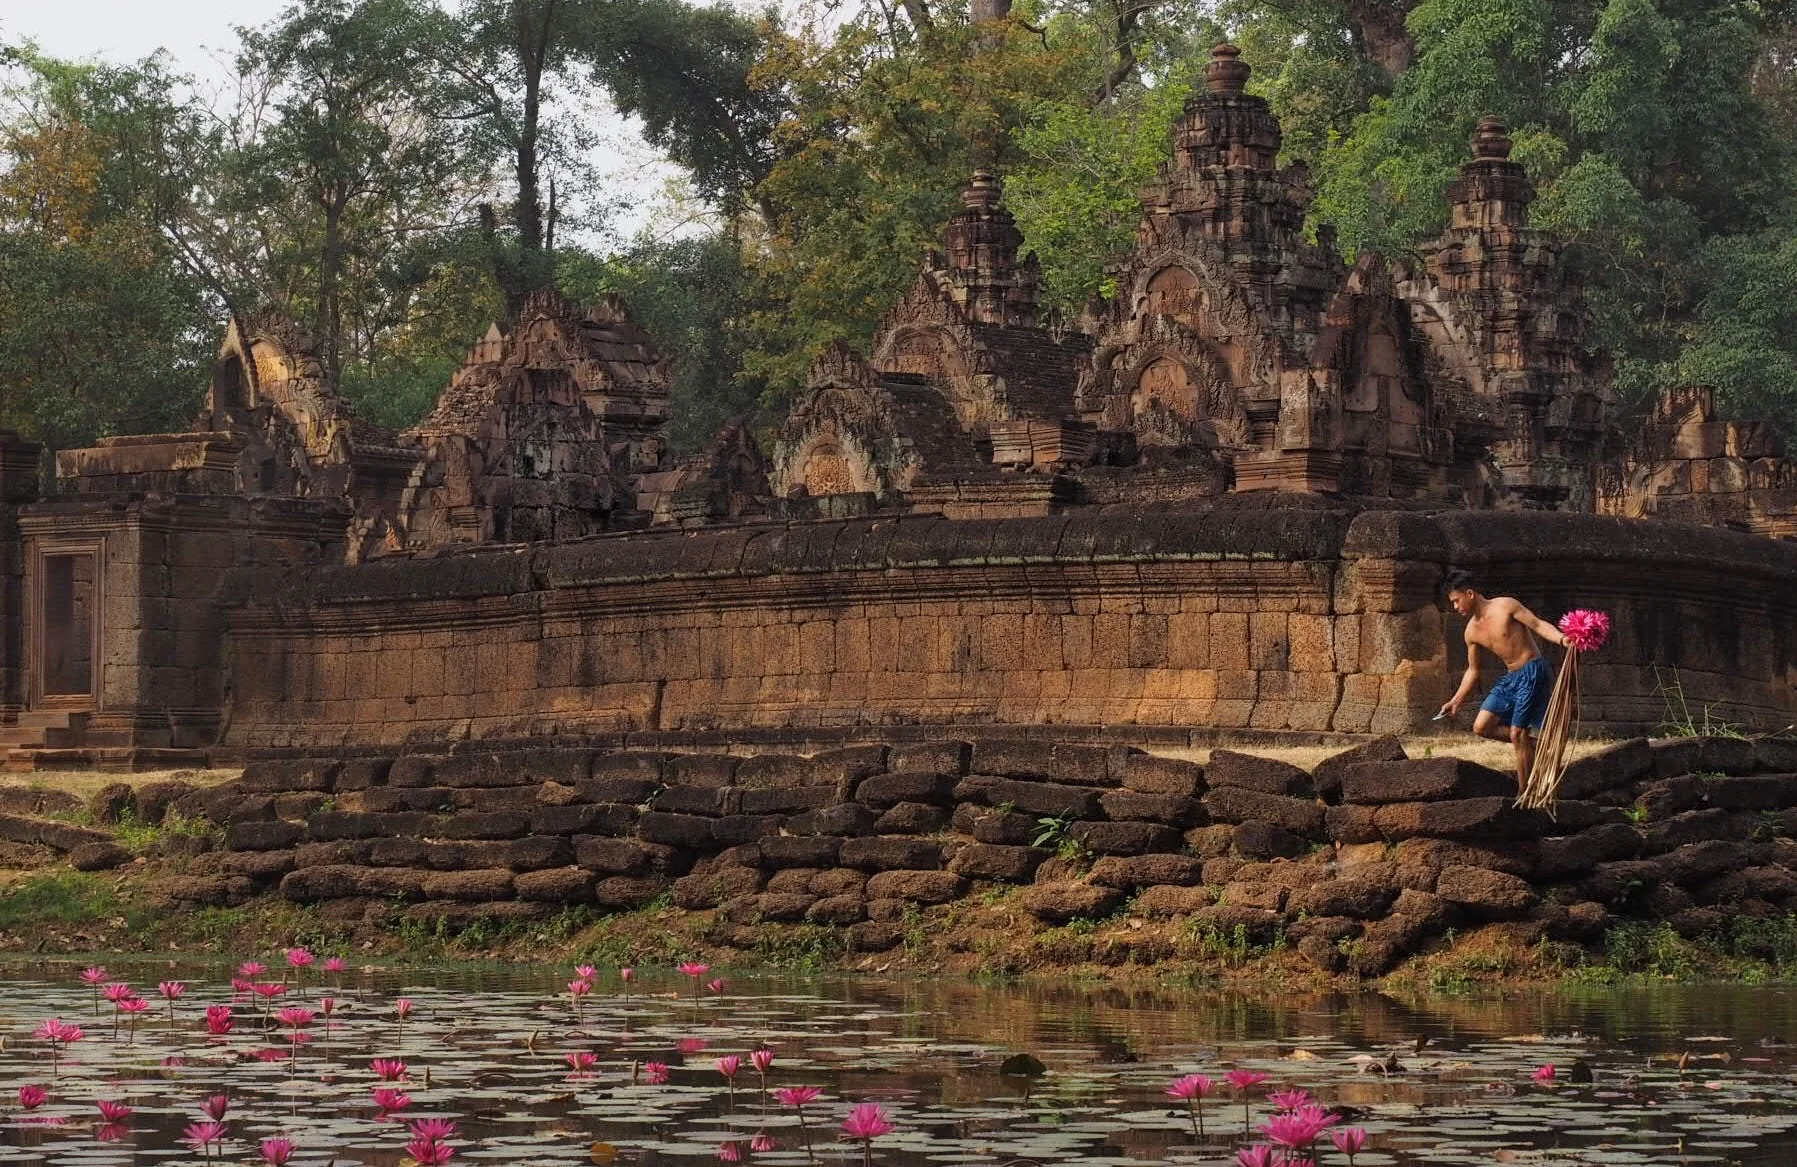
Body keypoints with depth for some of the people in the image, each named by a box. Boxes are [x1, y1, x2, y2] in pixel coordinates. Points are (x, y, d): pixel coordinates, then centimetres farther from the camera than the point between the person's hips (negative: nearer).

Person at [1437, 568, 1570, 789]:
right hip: (1510, 678, 7)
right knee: (1481, 726, -3)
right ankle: (1532, 743, 10)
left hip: (1533, 673, -7)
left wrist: (1561, 639, -31)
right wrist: (1456, 701, 13)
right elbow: (1472, 671, 18)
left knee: (1517, 733, -9)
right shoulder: (1472, 632, 9)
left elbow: (1538, 624, -13)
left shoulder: (1506, 606, -10)